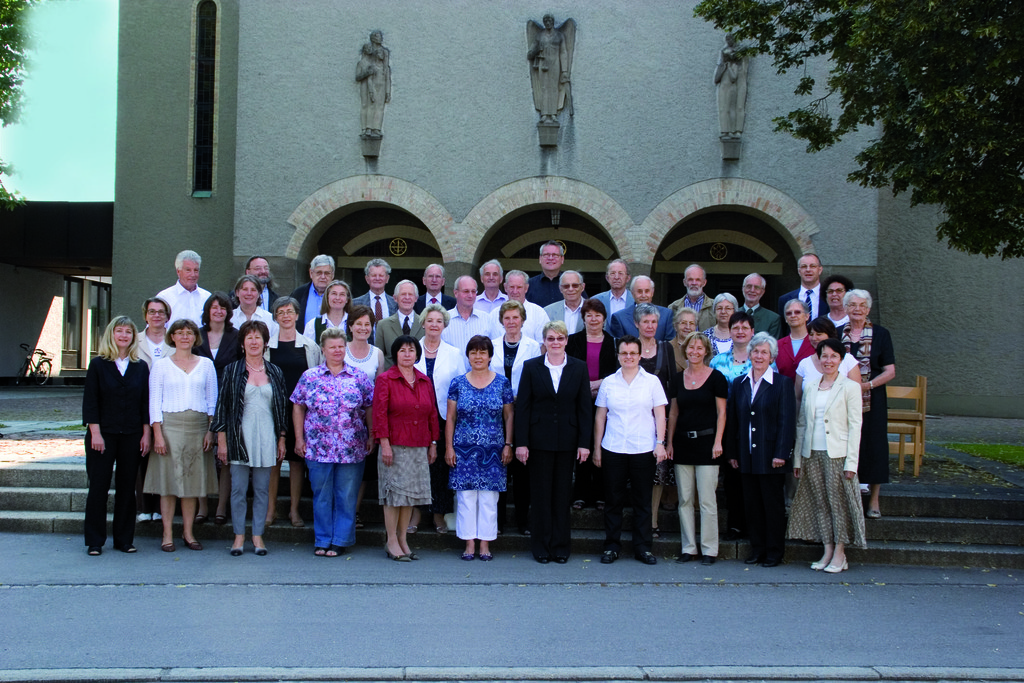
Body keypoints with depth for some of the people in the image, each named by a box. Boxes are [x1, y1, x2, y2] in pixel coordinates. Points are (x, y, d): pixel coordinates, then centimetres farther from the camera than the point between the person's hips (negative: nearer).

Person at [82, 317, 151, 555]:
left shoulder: (141, 367, 7)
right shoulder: (98, 365, 1)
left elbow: (145, 403, 8)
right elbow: (90, 401, -3)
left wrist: (146, 434, 2)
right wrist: (95, 433, -10)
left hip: (131, 436, 2)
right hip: (103, 434, -2)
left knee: (127, 487, 5)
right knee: (98, 487, 1)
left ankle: (124, 539, 14)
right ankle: (95, 541, 10)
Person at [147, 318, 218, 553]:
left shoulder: (206, 365, 11)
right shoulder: (161, 365, 6)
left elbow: (212, 400, 9)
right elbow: (154, 401, 2)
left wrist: (210, 431, -1)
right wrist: (157, 434, -7)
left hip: (198, 427, 2)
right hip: (170, 425, -1)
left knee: (193, 480, 3)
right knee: (168, 480, -2)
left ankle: (188, 533, 11)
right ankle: (168, 534, 4)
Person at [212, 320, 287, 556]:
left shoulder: (275, 372, 9)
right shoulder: (232, 371, 4)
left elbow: (282, 407, 12)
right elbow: (222, 406, 2)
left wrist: (281, 440, 7)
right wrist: (221, 441, -4)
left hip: (266, 437, 2)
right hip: (240, 437, -2)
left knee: (262, 489, 5)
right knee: (238, 488, 1)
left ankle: (258, 535, 13)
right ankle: (239, 535, 11)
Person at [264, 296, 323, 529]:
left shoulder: (310, 346, 7)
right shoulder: (266, 345, 6)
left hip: (300, 408, 0)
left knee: (297, 458, 3)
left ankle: (294, 510, 13)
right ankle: (271, 508, 15)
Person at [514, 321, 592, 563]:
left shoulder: (579, 368, 4)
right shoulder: (531, 367, 1)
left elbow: (585, 408, 3)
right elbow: (522, 407, -1)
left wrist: (584, 442, -3)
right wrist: (521, 442, -7)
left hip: (567, 441, 1)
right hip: (539, 440, -1)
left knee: (563, 494, 7)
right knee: (540, 494, 3)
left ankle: (561, 547, 16)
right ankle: (541, 548, 13)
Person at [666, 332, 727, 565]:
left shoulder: (716, 378, -2)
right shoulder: (678, 379, 10)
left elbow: (721, 413, -2)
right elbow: (673, 413, 13)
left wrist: (718, 442, -10)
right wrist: (669, 442, 8)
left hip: (706, 442, -4)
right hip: (683, 443, 4)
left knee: (707, 499, -3)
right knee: (684, 499, 6)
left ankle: (709, 549, 5)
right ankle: (688, 547, 14)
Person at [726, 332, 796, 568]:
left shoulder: (782, 383, -3)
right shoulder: (740, 383, 10)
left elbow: (787, 421, -8)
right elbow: (732, 419, 11)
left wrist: (781, 454, -14)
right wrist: (731, 452, 7)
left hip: (770, 455, -4)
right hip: (747, 455, 4)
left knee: (773, 504, 3)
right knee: (751, 503, 9)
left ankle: (775, 551, 13)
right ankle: (757, 548, 20)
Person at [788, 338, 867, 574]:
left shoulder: (850, 387, -1)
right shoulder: (810, 387, 11)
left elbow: (855, 426, -5)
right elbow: (801, 424, 12)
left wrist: (851, 462, -11)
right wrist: (797, 458, 8)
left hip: (837, 454, -4)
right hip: (812, 455, 4)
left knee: (838, 501, -2)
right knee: (820, 503, 6)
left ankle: (840, 554, 8)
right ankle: (827, 552, 14)